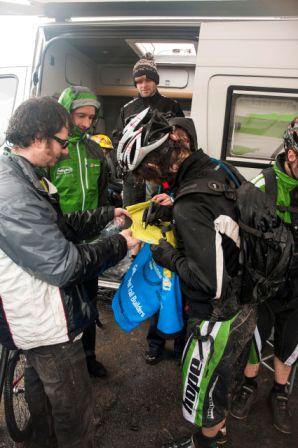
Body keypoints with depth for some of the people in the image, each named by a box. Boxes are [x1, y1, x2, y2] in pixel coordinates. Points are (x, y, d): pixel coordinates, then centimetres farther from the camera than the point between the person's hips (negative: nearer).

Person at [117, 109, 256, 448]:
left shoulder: (190, 206, -33)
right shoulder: (216, 170, -5)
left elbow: (209, 279, -32)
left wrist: (170, 257, -17)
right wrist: (172, 209, 4)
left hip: (217, 318, -9)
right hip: (240, 307, 9)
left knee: (201, 392, 18)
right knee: (218, 378, 33)